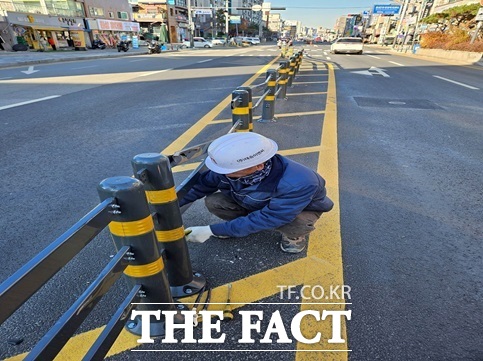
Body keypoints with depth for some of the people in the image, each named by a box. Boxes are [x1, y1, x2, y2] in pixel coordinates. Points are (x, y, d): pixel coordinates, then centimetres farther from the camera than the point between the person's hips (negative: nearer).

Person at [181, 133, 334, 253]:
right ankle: (244, 225, 10)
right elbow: (203, 184, -12)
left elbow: (267, 219, -39)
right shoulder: (231, 165, -29)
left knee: (297, 224, -39)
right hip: (255, 204, 4)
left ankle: (294, 234, -2)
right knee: (213, 201, -17)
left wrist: (211, 230, -37)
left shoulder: (298, 183, -43)